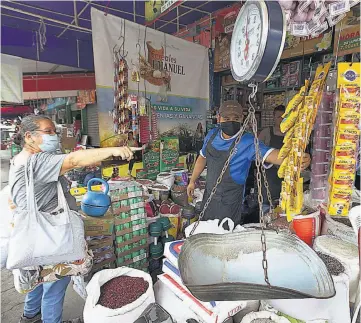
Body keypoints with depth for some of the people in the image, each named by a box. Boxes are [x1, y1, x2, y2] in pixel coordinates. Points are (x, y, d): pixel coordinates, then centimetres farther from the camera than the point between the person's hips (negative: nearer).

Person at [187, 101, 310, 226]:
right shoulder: (212, 135, -5)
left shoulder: (247, 142, -22)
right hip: (208, 195, 5)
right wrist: (192, 181, 15)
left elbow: (269, 154, -38)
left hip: (229, 203, -5)